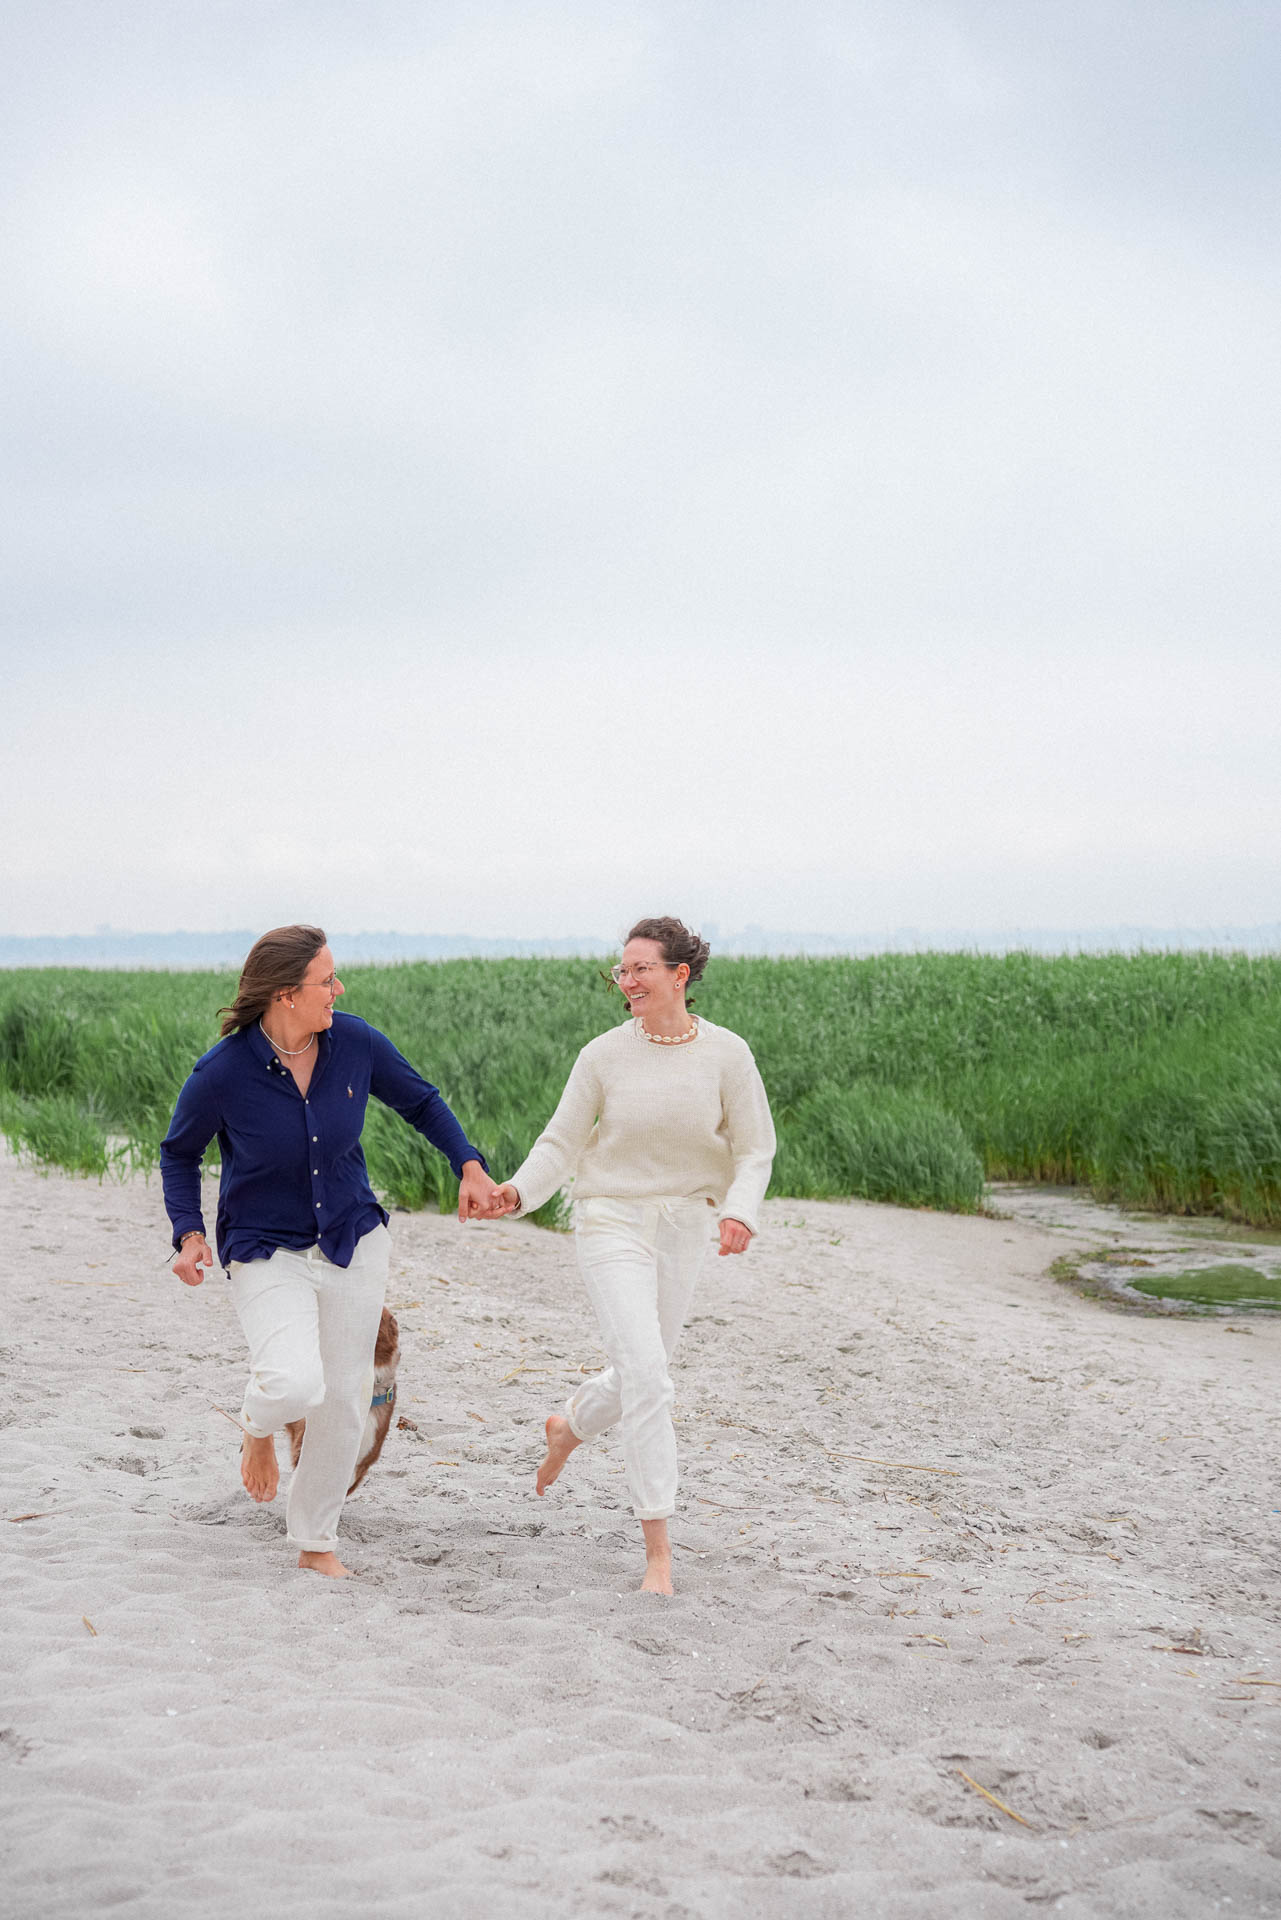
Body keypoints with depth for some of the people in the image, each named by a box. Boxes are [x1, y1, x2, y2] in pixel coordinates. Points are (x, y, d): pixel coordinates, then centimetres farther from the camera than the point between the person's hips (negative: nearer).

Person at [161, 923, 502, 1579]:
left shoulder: (354, 1042, -10)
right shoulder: (222, 1072, -19)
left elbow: (421, 1102, 8)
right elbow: (179, 1154, 0)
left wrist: (469, 1165, -6)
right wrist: (190, 1234, -14)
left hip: (354, 1243, 4)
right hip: (266, 1250, -4)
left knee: (344, 1401, 9)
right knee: (296, 1383, -26)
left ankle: (315, 1542, 30)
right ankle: (258, 1427, 13)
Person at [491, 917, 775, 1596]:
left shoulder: (726, 1054, -6)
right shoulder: (604, 1055, -8)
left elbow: (753, 1149, -1)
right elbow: (561, 1143, -2)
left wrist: (739, 1211, -19)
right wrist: (518, 1192, -20)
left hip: (682, 1228, 3)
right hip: (610, 1221, -3)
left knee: (640, 1378, 18)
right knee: (646, 1380, -16)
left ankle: (568, 1427, 54)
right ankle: (659, 1555, -10)